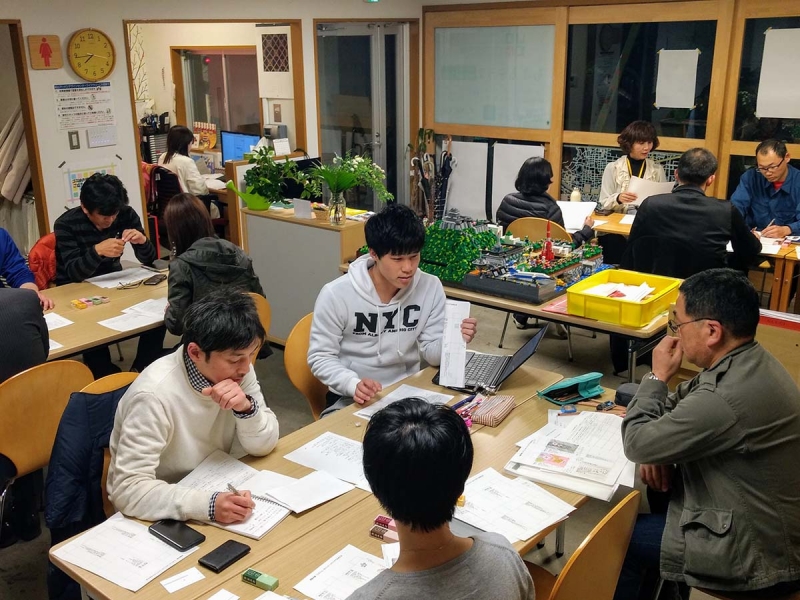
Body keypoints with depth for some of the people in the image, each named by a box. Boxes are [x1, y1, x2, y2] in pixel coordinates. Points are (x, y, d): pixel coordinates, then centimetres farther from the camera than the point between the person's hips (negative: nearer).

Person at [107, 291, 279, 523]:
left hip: (212, 486, 5)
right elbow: (129, 489, -29)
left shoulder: (236, 369, -11)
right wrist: (208, 505, -39)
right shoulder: (155, 395, -28)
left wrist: (247, 408, -24)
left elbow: (264, 445, -5)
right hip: (166, 514, -5)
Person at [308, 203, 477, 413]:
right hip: (350, 398, -3)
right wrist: (354, 384, -26)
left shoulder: (431, 287, -6)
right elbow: (320, 357, -9)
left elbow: (431, 353, 1)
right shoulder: (336, 294, -16)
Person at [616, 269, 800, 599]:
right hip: (770, 523, 9)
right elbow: (682, 403, 12)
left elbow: (635, 444, -22)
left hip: (756, 553, -9)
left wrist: (658, 375, -11)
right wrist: (660, 444, -5)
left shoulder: (727, 399, -34)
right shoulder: (751, 361, -3)